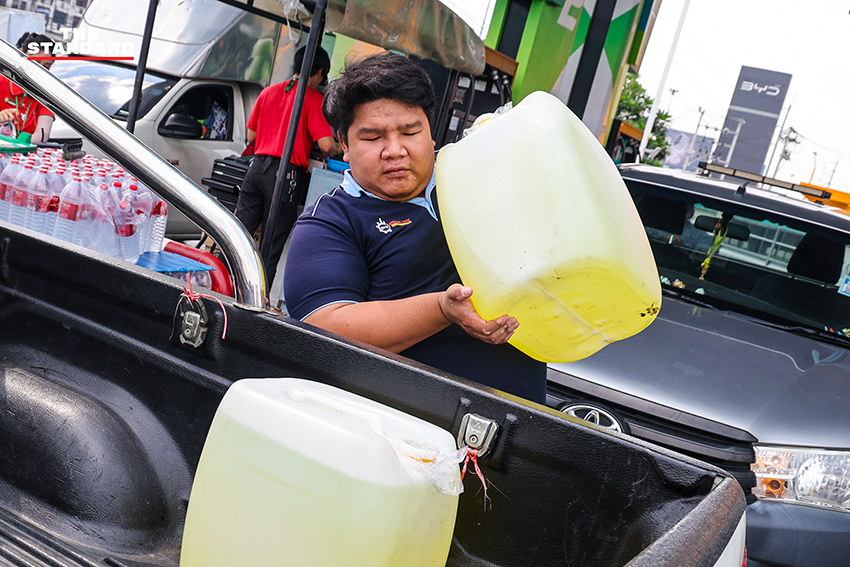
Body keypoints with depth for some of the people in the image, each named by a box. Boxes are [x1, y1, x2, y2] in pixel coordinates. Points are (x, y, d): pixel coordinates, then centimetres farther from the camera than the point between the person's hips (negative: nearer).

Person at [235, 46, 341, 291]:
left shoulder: (269, 92, 15)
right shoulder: (314, 99, -4)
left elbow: (251, 137, 18)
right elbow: (326, 145, -13)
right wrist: (341, 150, 9)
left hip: (257, 166, 5)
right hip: (287, 172, -5)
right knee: (271, 247, 1)